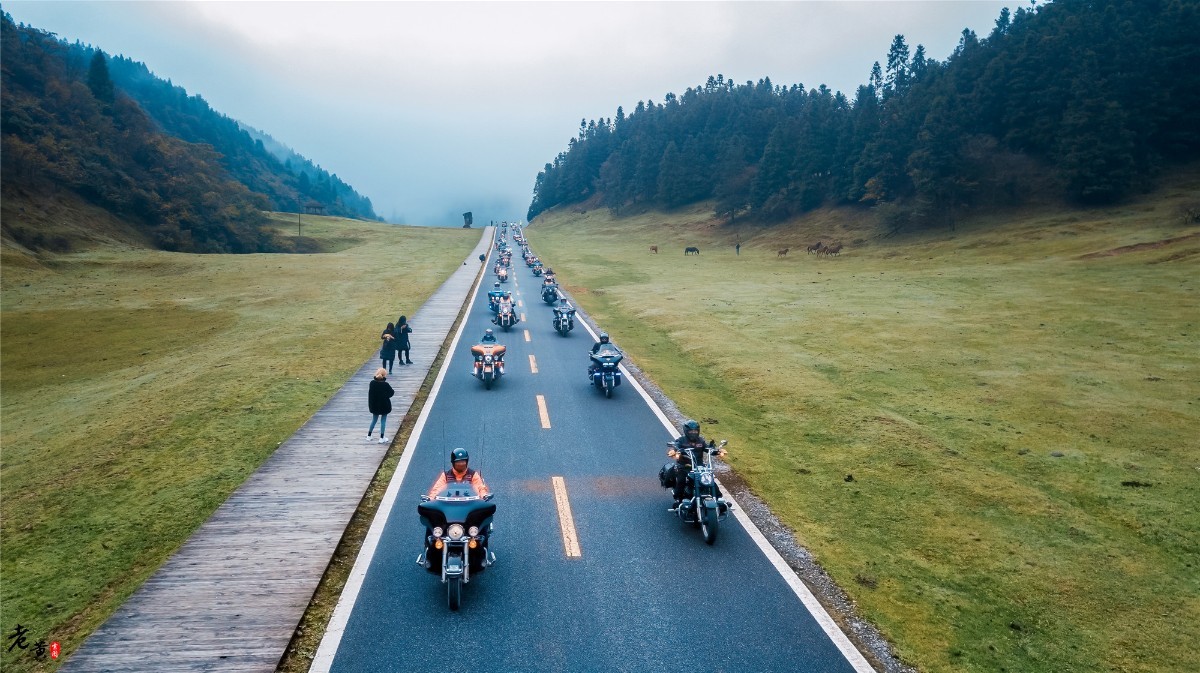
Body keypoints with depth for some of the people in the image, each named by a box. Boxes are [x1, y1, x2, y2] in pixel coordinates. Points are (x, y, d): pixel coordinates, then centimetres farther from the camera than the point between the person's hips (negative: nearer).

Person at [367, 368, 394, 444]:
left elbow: (370, 394, 0)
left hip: (374, 405, 4)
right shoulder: (385, 384, -19)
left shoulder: (372, 383, -7)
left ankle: (369, 435, 25)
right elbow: (391, 393, -9)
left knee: (374, 420, 19)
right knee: (383, 421, 7)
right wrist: (393, 392, 13)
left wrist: (370, 405, 9)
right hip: (384, 406, -4)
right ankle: (382, 438, 7)